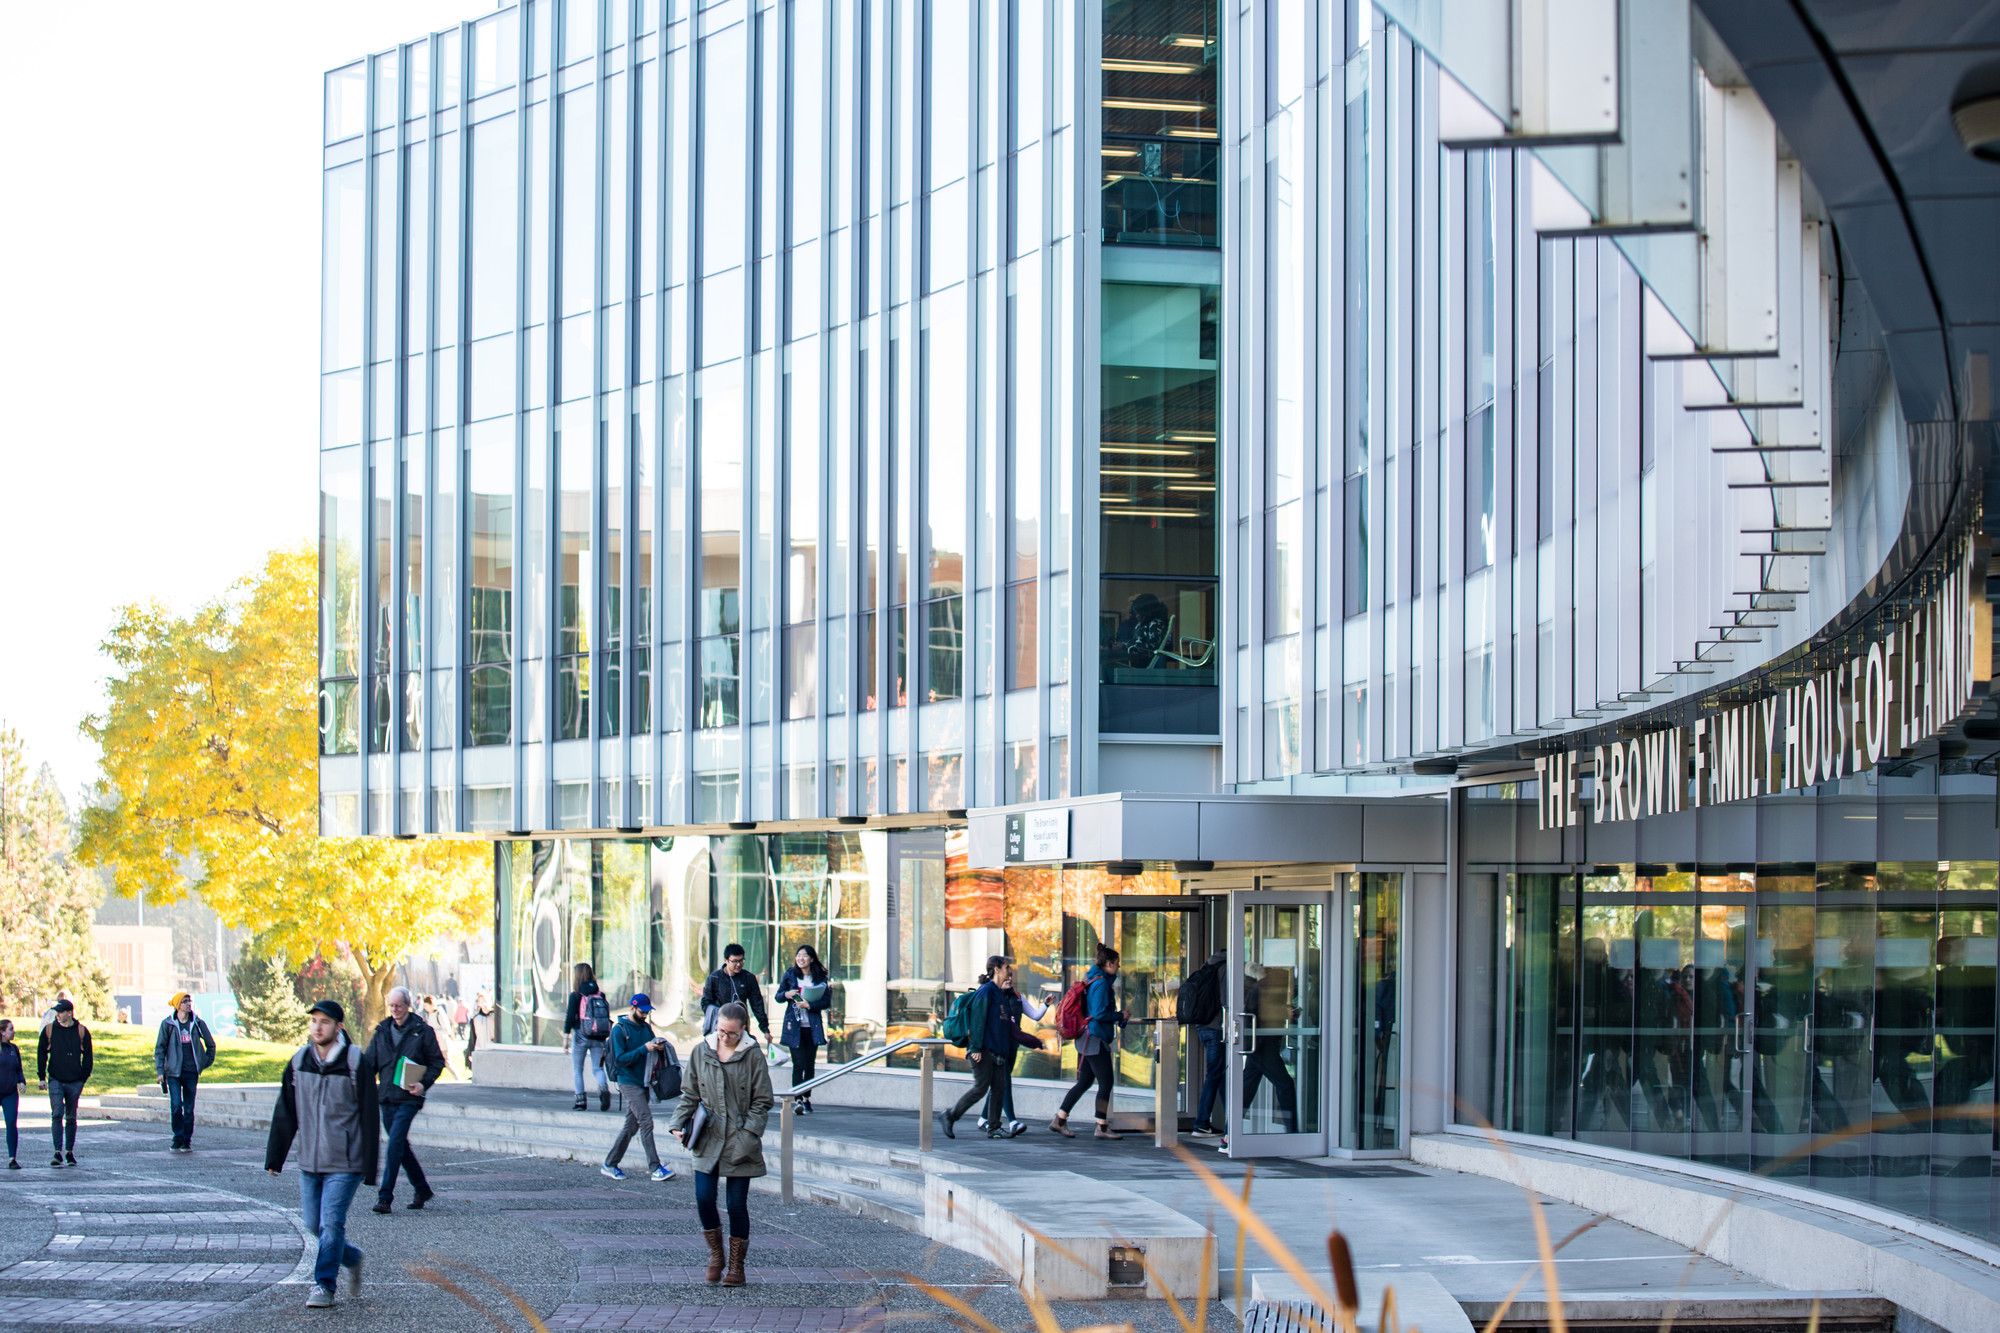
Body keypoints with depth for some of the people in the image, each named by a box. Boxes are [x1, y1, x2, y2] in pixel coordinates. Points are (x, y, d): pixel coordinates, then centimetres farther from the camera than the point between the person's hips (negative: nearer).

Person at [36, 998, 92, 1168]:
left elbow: (87, 1057, 7)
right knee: (57, 1115, -13)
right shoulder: (49, 1030, 3)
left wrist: (83, 1079, 1)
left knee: (71, 1118, 8)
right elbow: (41, 1054, 8)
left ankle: (69, 1152, 18)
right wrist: (41, 1077, 2)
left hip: (74, 1082, 1)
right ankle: (58, 1152, -17)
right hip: (55, 1081, -1)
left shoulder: (82, 1032, 2)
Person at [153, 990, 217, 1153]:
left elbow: (210, 1044, 17)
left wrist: (207, 1062, 13)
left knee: (189, 1108, 3)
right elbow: (159, 1048, 2)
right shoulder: (168, 1024, -1)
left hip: (191, 1072, 2)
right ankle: (178, 1138, 3)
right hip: (173, 1071, -2)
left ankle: (187, 1141, 11)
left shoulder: (197, 1023, 3)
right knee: (176, 1106, -12)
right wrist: (160, 1070, -4)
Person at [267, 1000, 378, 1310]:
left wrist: (369, 1168, -7)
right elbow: (285, 1114, 11)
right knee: (313, 1223, 8)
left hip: (345, 1163, -5)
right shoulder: (298, 1062, 5)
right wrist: (274, 1158, 9)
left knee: (331, 1223, -9)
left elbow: (369, 1117, -6)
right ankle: (350, 1259, 32)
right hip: (309, 1162, 5)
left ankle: (324, 1285, 2)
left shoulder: (357, 1063, -7)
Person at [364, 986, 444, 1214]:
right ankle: (421, 1189, 29)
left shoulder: (422, 1031, -2)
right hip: (387, 1098, 6)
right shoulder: (382, 1031, 11)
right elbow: (370, 1063, 12)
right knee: (401, 1146, 13)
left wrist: (424, 1084, -13)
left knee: (394, 1145, -15)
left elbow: (437, 1062, 2)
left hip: (409, 1099, -6)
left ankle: (385, 1196, -15)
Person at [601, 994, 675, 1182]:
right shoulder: (619, 1029, -8)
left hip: (643, 1082, 7)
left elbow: (651, 1054, 17)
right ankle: (655, 1168, -15)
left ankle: (609, 1165, 19)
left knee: (631, 1126, 10)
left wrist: (659, 1047, -6)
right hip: (629, 1082, -7)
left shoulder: (646, 1027, 13)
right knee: (646, 1122, -14)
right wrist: (644, 1049, -22)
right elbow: (620, 1059, -14)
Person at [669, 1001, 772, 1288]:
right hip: (707, 1140, 2)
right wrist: (678, 1124, -3)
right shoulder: (701, 1052, 4)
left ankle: (736, 1266, 14)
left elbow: (762, 1102, -2)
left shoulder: (753, 1056, -4)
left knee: (737, 1204, 1)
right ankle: (715, 1253, 18)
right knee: (704, 1199, -6)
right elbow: (689, 1094, 11)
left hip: (739, 1143, -2)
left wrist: (747, 1136, -12)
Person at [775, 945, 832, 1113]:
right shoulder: (790, 974, 6)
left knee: (809, 1064, 5)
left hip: (812, 1027, 1)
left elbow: (826, 1002, 1)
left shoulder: (820, 977, 4)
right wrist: (787, 994, -12)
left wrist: (809, 1005, -14)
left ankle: (806, 1099, 17)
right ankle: (797, 1099, -16)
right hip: (794, 1026, -1)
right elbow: (778, 997, 10)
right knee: (798, 1064, -11)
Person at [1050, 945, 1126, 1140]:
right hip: (1096, 1039, -10)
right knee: (1106, 1083, -4)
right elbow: (1100, 1014, -22)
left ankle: (1060, 1120, 14)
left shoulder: (1092, 981, 14)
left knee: (1084, 1082, 13)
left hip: (1087, 1040, 10)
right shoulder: (1102, 983, -16)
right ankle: (1102, 1127, 1)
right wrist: (1120, 1016, -8)